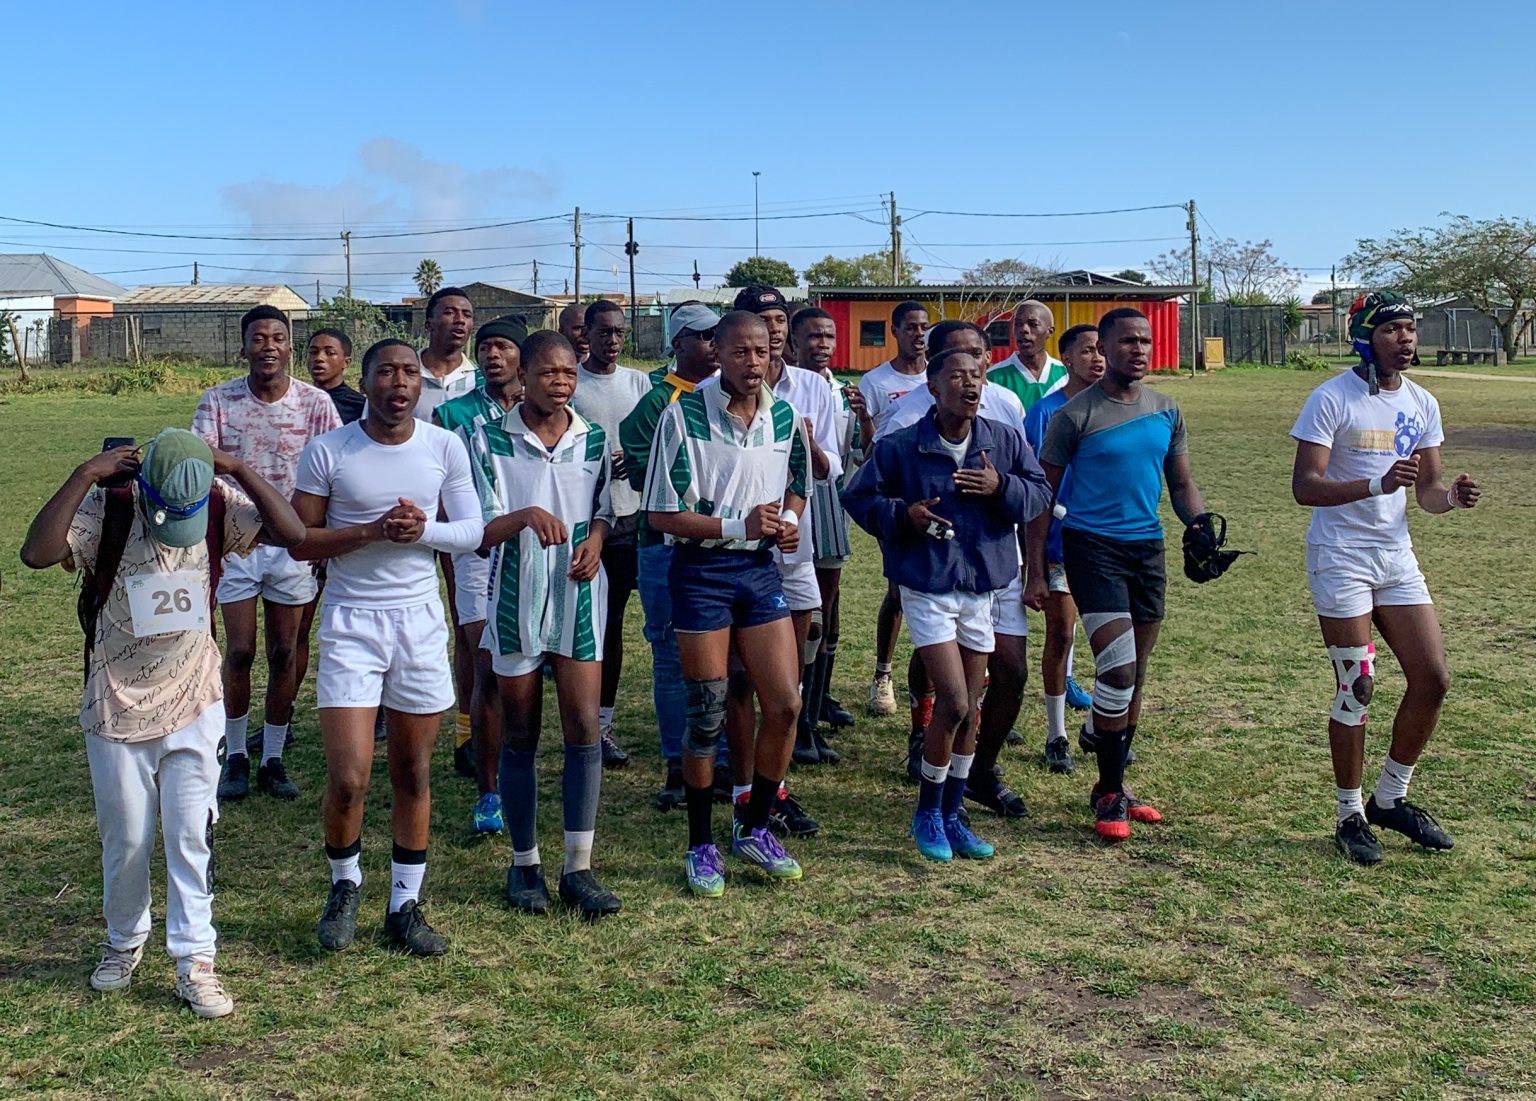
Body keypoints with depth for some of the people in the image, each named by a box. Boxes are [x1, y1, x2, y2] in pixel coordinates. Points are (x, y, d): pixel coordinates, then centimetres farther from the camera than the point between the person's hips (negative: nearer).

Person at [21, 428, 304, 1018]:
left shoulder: (219, 506, -10)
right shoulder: (106, 509, -16)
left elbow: (292, 534, -21)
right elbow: (36, 553, -32)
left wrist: (239, 469, -22)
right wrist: (84, 475, -31)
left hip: (194, 707, 1)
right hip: (117, 708, -1)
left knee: (192, 837, 3)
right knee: (126, 839, 12)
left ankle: (195, 961, 13)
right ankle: (125, 941, 36)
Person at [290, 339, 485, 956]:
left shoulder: (444, 447, 1)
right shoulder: (326, 452, -5)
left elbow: (473, 530, 3)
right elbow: (299, 541, -4)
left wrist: (422, 529, -17)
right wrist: (373, 531, -18)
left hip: (421, 621, 2)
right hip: (351, 625, -2)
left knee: (414, 776, 9)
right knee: (348, 780, -7)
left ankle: (405, 906, 24)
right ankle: (344, 886, 22)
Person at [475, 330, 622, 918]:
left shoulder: (594, 439, 5)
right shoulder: (490, 440, -3)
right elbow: (480, 531, -6)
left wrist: (595, 539, -6)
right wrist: (526, 516, -26)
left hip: (579, 595, 2)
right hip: (516, 598, -1)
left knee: (583, 725, -5)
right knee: (520, 734, 7)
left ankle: (578, 868, 4)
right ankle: (524, 863, 21)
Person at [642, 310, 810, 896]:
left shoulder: (785, 417, 4)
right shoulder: (683, 415, -11)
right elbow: (661, 514, -11)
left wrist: (788, 521, -2)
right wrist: (738, 526, -20)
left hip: (761, 568, 5)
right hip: (701, 570, -4)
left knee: (785, 703, 1)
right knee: (706, 717, 2)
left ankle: (754, 828, 21)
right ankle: (701, 846, 19)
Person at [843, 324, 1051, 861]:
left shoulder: (1005, 442, 0)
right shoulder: (900, 446, -9)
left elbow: (1041, 495, 5)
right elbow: (857, 497, -1)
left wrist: (1002, 488, -14)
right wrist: (902, 515, -18)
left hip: (983, 586, 4)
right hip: (927, 588, -4)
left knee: (968, 708, 11)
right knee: (954, 703, -12)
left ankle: (951, 815, 26)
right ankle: (927, 813, 10)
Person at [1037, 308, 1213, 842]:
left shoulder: (1167, 411, 8)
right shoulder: (1075, 414, -8)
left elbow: (1181, 483, 15)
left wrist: (1199, 525, -6)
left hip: (1147, 547, 6)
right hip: (1092, 547, -6)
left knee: (1135, 676, 12)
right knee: (1118, 669, -14)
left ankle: (1109, 775, 29)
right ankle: (1110, 796, 1)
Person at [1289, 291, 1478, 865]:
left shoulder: (1422, 404, 8)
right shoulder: (1332, 399, -11)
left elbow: (1426, 491, 12)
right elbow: (1304, 486, -17)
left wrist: (1453, 495, -11)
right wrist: (1378, 483, -30)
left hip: (1397, 558, 6)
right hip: (1340, 559, -6)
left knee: (1433, 678, 3)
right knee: (1356, 689, -3)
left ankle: (1390, 799, 22)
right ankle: (1351, 816, 12)